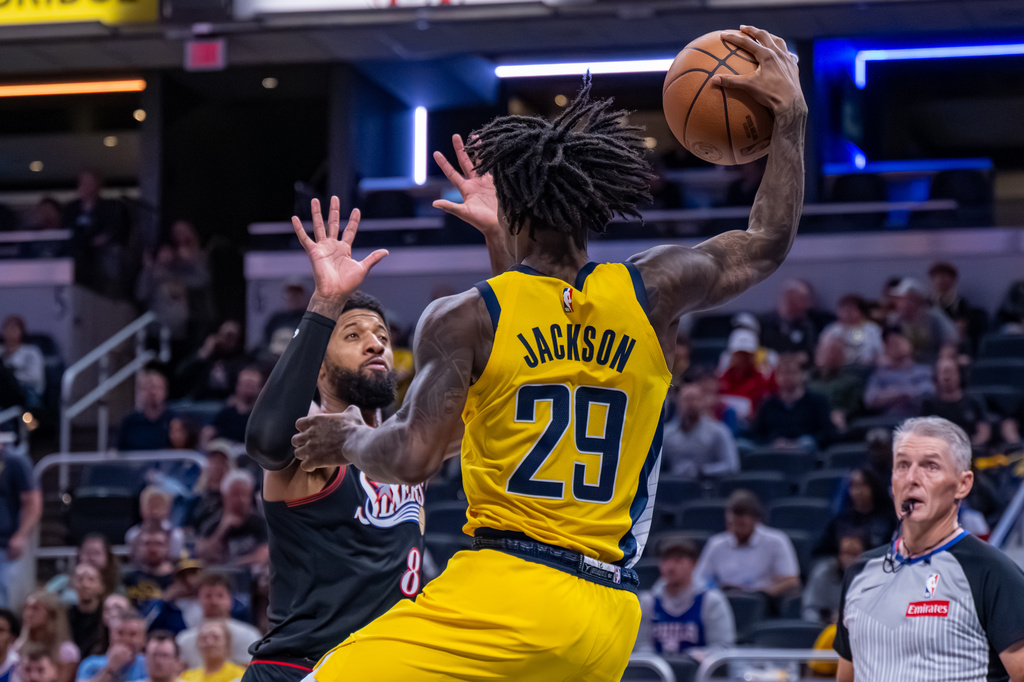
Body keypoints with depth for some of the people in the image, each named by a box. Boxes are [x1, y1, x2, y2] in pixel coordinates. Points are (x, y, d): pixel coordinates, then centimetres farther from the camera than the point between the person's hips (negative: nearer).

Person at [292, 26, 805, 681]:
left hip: (503, 594, -5)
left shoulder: (465, 318, -2)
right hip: (607, 614, 6)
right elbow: (769, 241, 23)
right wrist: (791, 114, 29)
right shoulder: (651, 293, 8)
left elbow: (413, 459, -7)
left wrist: (349, 440, 14)